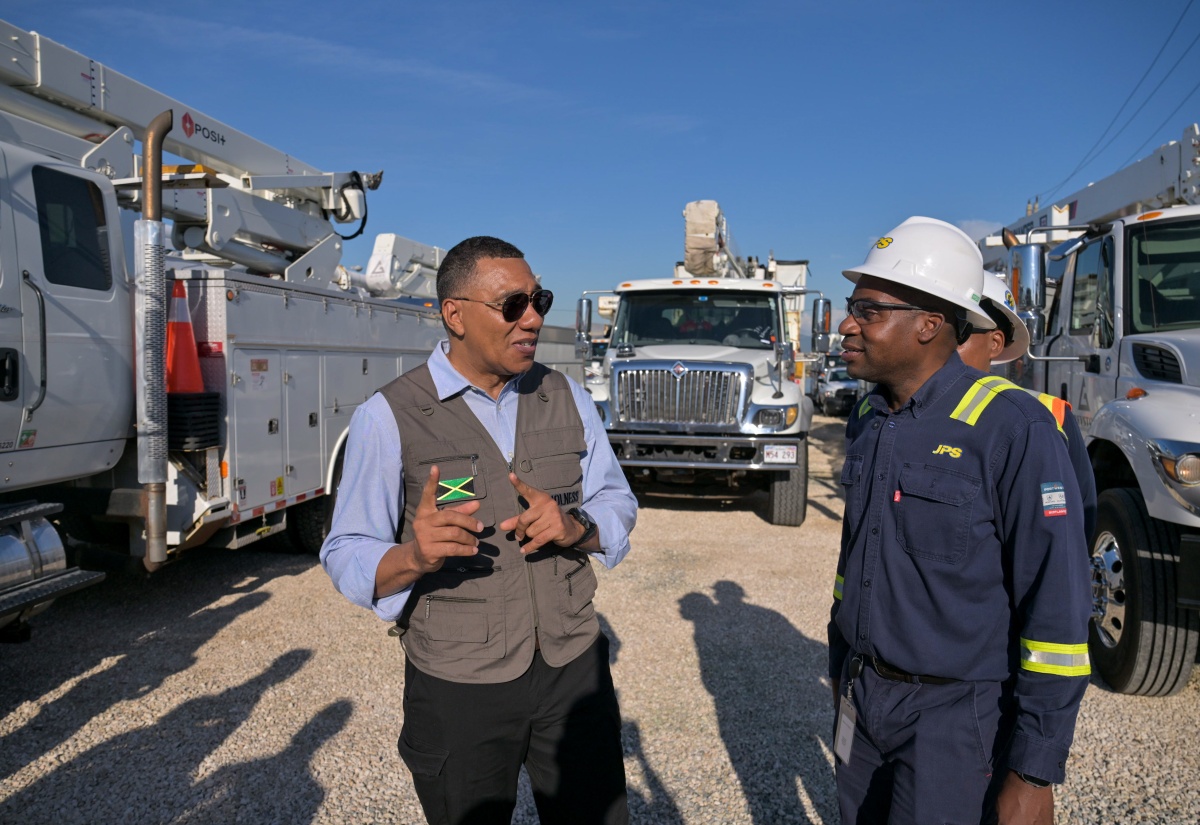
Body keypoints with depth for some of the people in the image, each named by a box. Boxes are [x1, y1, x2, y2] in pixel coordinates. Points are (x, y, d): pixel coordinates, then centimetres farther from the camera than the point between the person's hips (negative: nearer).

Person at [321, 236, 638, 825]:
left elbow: (616, 502, 7)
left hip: (574, 667, 4)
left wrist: (576, 526, -16)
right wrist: (413, 556, -34)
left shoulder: (567, 398, 3)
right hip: (458, 688, -3)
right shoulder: (388, 418, -11)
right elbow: (347, 557, -12)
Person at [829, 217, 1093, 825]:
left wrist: (1033, 773, -17)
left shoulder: (1011, 429, -19)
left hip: (955, 714, -7)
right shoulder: (870, 423, 3)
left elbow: (1057, 609, -19)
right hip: (862, 700, 7)